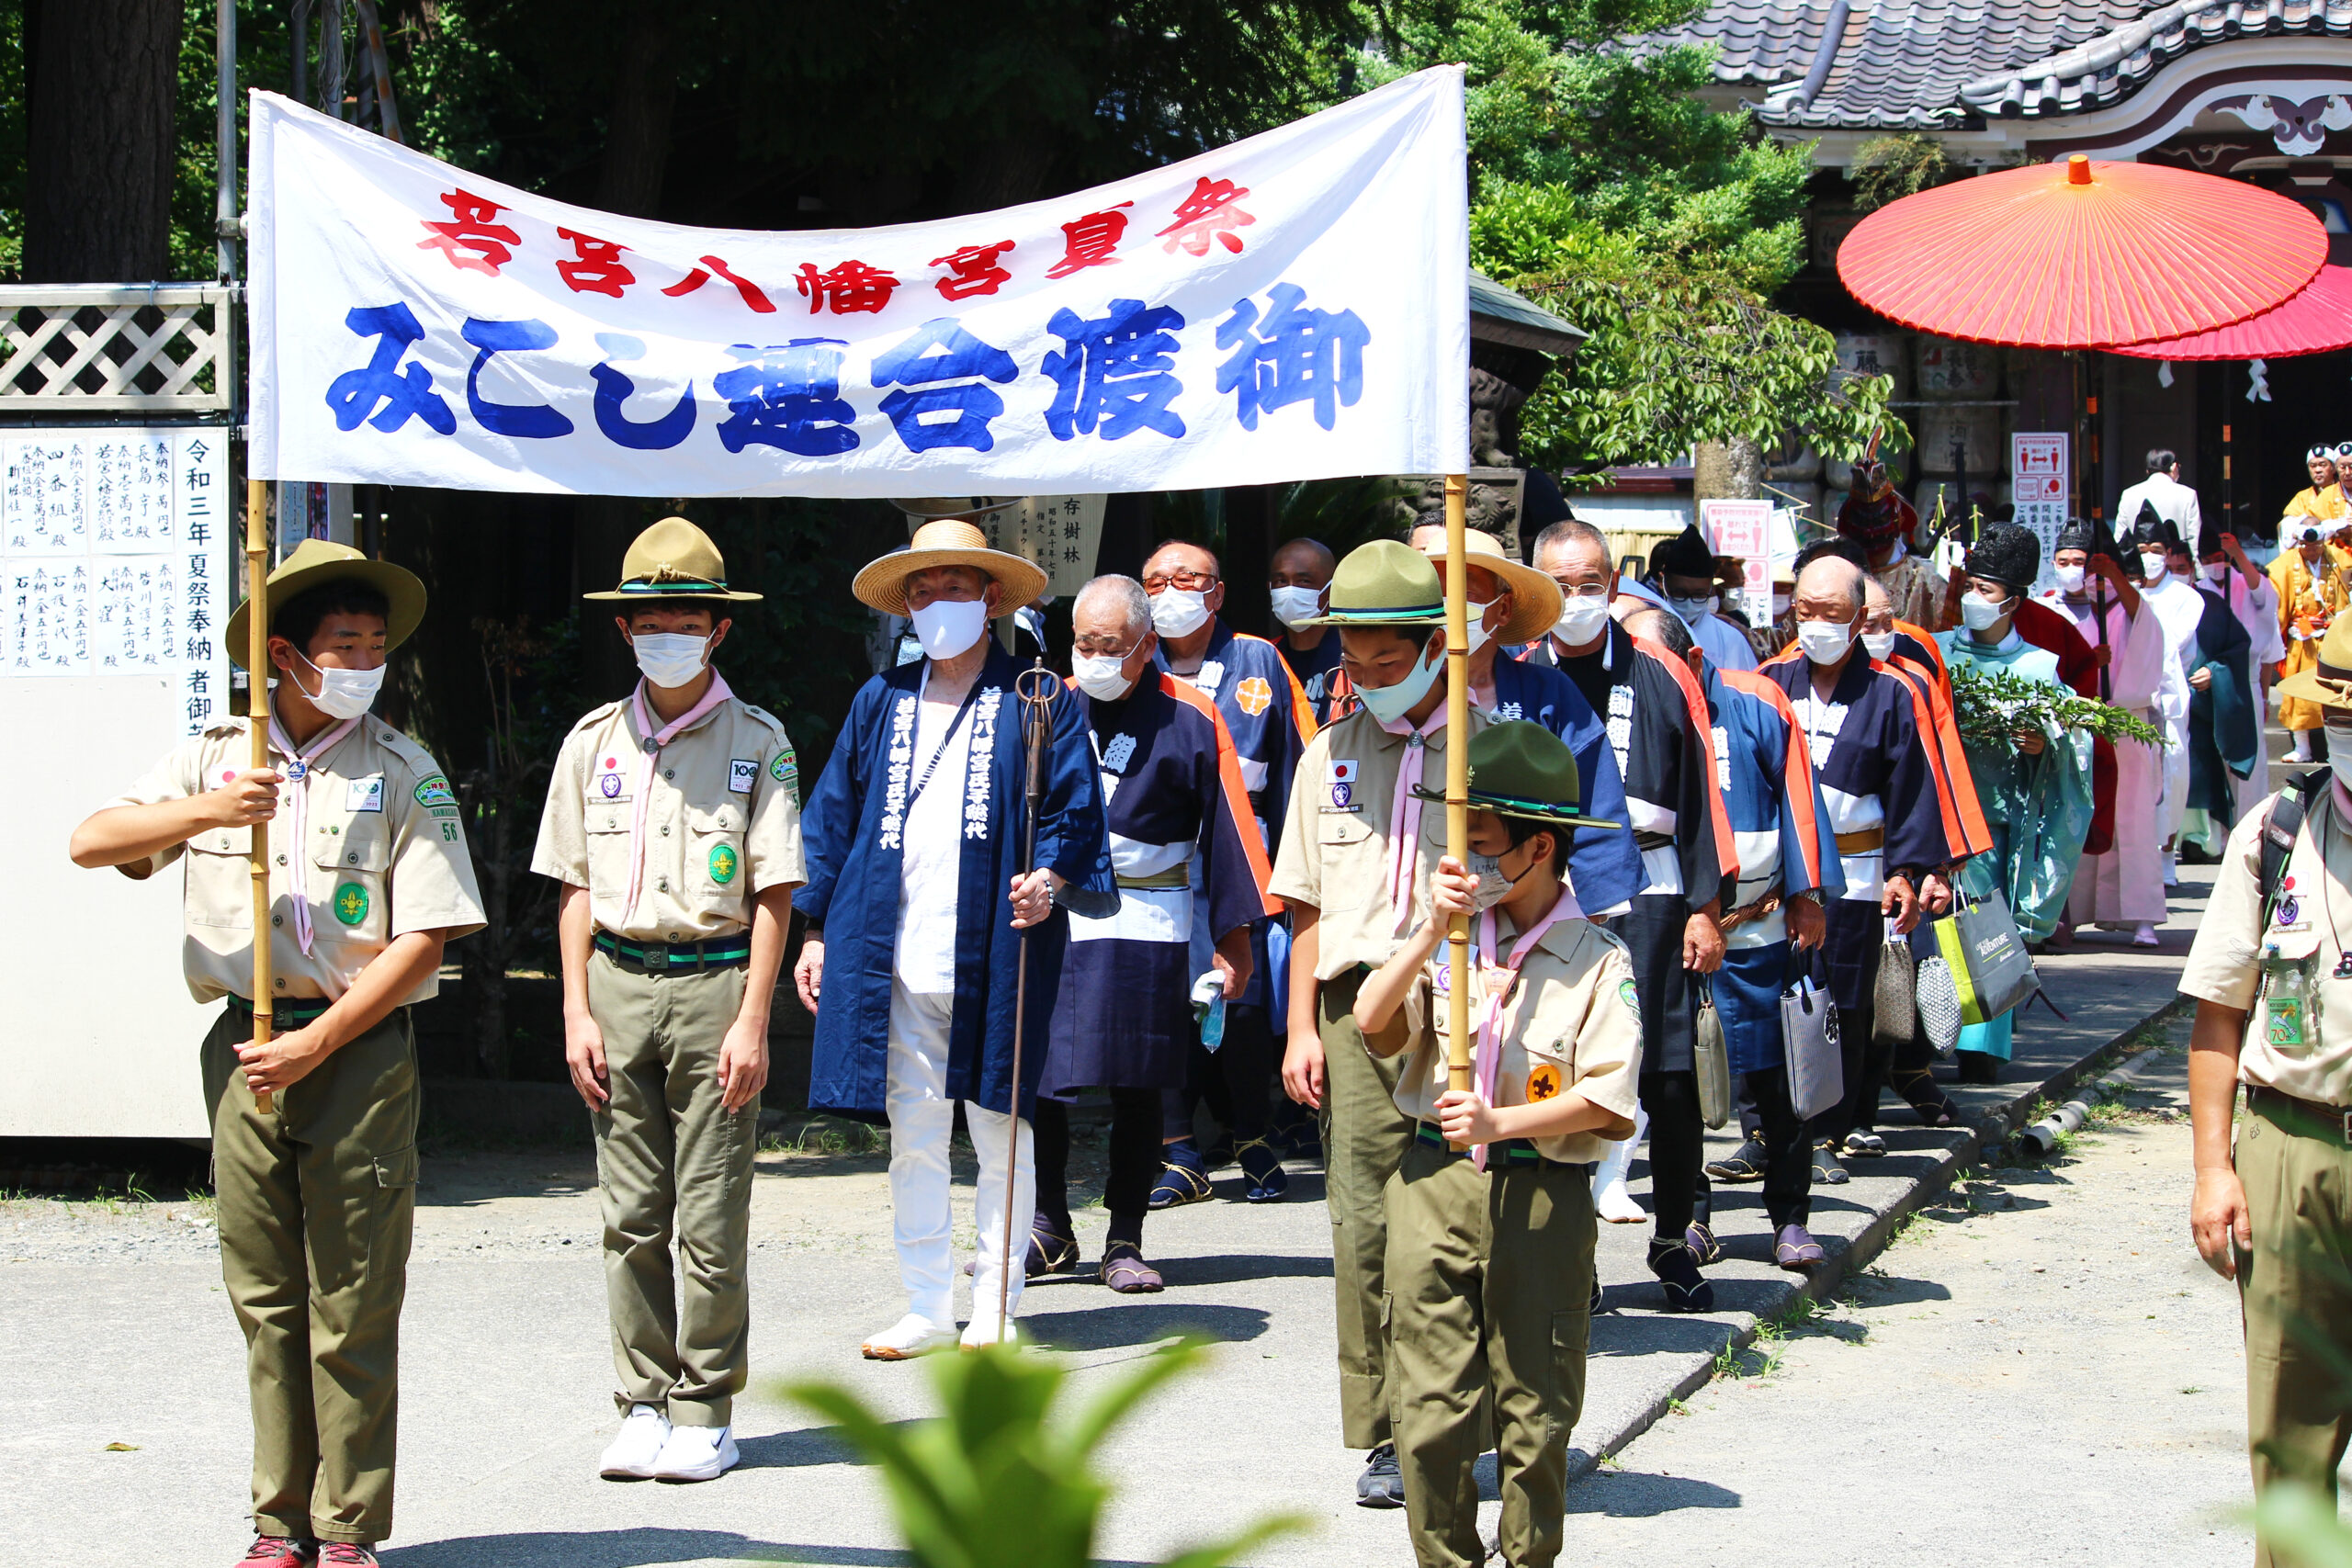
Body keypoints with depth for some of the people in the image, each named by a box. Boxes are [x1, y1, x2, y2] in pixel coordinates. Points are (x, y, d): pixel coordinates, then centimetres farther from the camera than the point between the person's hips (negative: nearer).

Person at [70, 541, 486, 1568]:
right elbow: (90, 842, 3)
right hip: (245, 1048, 3)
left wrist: (317, 1043, -13)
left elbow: (422, 944, -5)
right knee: (264, 1299, 6)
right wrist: (203, 812, -14)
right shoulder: (217, 758, 10)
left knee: (354, 1305, -3)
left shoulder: (406, 777, 1)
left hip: (359, 1050, -3)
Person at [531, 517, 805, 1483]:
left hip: (713, 980, -3)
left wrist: (752, 1021, -7)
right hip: (617, 979, 3)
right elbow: (575, 888, 13)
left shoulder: (755, 743, 2)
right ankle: (644, 1407, 11)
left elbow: (773, 893, 0)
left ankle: (705, 1413, 5)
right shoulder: (594, 741, 11)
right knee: (630, 1212, 4)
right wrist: (578, 1013, 5)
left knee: (711, 1214, -3)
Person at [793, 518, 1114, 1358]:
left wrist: (1052, 878, -19)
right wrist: (820, 928, 10)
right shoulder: (880, 703, 14)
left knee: (1000, 1131, 3)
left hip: (995, 956, -3)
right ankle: (927, 1308, 14)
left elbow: (1076, 813, 0)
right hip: (894, 960, 3)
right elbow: (832, 817, 16)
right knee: (913, 1138, 7)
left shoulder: (1036, 701, 3)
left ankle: (995, 1306, 12)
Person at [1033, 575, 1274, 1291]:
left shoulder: (1190, 718, -2)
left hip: (1148, 921, -2)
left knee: (1138, 1089, 4)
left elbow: (1226, 829, 1)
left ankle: (1125, 1241, 12)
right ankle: (1048, 1230, 12)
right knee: (1036, 1078, -2)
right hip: (1050, 915, 2)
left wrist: (1233, 939, -1)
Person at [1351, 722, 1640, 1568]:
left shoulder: (1596, 959, -2)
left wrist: (1501, 1123, -18)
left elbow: (1606, 1098, -9)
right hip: (1433, 1182, 2)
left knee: (1534, 1401, 6)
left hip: (1543, 1196, -2)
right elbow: (1372, 1022, -7)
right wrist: (1429, 935, -16)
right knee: (1433, 1401, 1)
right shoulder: (1447, 937, 6)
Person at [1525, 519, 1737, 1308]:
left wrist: (1707, 906, 0)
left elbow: (1699, 795, 5)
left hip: (1646, 894, 0)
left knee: (1670, 1079, 0)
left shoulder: (1662, 677, 6)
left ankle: (1676, 1242, 15)